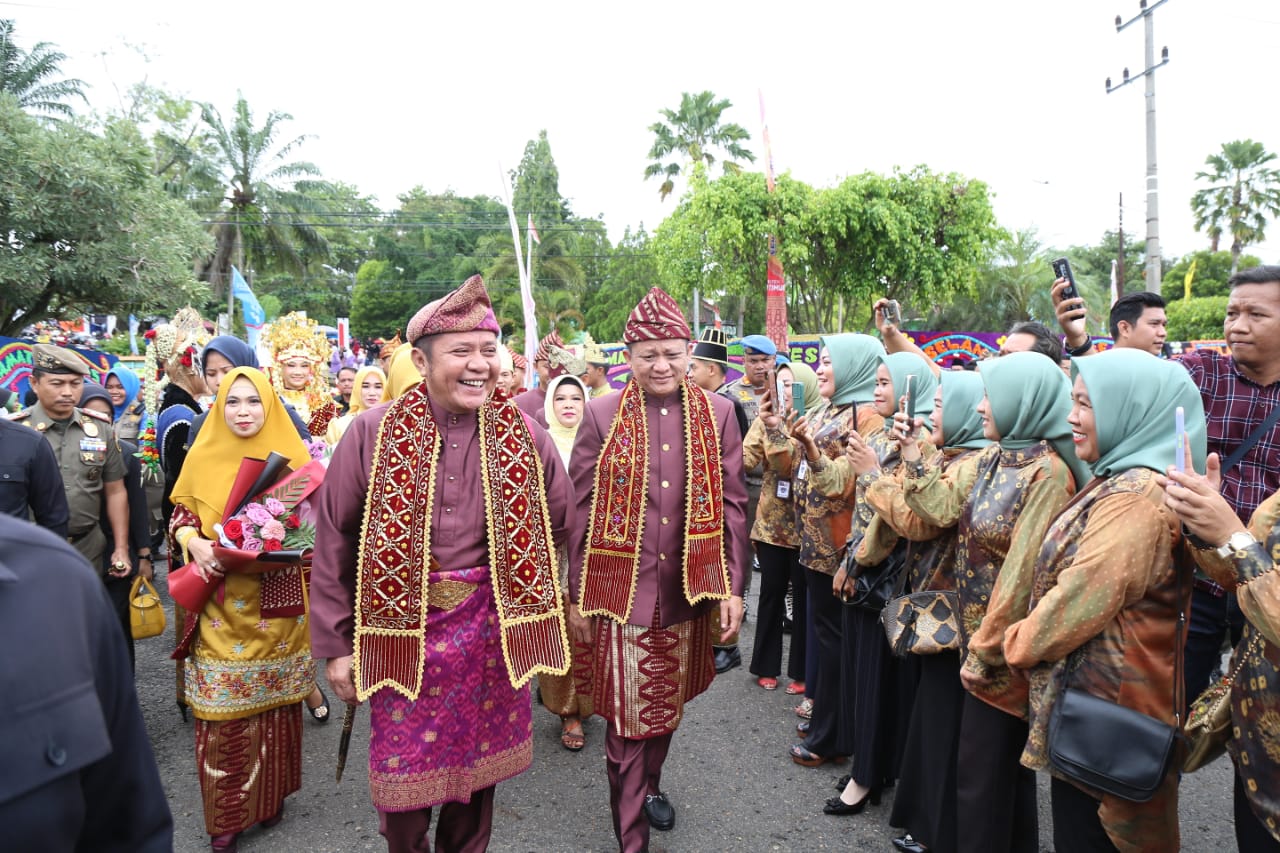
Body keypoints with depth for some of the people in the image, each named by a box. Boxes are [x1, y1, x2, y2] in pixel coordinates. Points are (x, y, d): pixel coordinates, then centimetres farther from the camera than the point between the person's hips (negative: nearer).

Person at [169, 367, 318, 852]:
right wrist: (195, 542, -12)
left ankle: (270, 795, 28)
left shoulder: (292, 457, 0)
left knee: (274, 699, 10)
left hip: (276, 601, 0)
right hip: (222, 604, 0)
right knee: (221, 704, 2)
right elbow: (181, 514, 8)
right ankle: (226, 811, 18)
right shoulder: (203, 456, 2)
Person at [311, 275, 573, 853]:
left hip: (489, 628, 2)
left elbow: (560, 521, 11)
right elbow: (334, 541, -3)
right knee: (405, 777, 12)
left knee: (479, 764, 18)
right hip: (402, 629, -1)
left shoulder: (522, 436, -3)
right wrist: (335, 645, -1)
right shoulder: (374, 433, -8)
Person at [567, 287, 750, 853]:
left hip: (688, 590, 3)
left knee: (669, 704, 20)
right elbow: (581, 510, -1)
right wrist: (579, 596, -1)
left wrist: (734, 587, 0)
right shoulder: (602, 415, -4)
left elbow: (732, 505, 4)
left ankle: (651, 784, 47)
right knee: (627, 718, 3)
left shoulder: (716, 413, 1)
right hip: (622, 592, -2)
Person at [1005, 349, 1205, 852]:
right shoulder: (1121, 481, 10)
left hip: (1102, 708, -10)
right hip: (1093, 701, 10)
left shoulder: (1135, 498, -23)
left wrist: (1019, 642, -9)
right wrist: (1026, 639, 10)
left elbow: (1082, 599, -24)